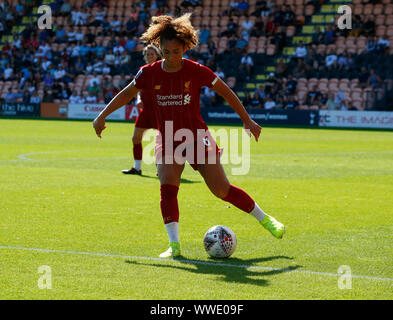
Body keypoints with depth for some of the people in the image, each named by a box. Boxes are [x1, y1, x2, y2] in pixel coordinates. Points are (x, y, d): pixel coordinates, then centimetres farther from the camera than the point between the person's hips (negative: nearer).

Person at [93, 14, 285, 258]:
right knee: (168, 187, -19)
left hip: (197, 137, -2)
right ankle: (174, 244, -15)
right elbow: (127, 94, 12)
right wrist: (102, 116, 11)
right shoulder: (150, 73, -5)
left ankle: (264, 219, 15)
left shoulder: (196, 71, -12)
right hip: (167, 141, 2)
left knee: (222, 190, -5)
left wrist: (247, 120, 1)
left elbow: (225, 92, -1)